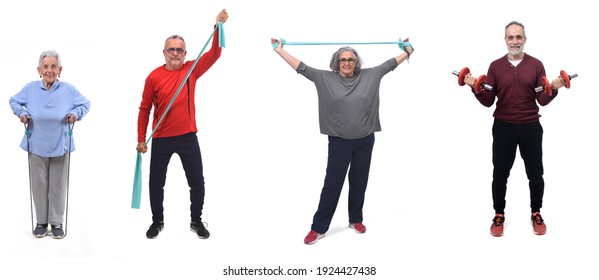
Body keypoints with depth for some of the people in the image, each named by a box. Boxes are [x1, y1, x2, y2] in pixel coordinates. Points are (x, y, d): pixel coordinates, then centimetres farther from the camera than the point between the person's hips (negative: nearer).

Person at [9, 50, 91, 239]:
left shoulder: (68, 90, -4)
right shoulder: (30, 88, -3)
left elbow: (85, 104, 8)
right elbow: (14, 101, 12)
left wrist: (76, 113, -11)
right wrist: (22, 113, -6)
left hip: (60, 147, 0)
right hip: (37, 146, 1)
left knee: (58, 186, 6)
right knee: (39, 185, 7)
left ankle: (57, 223, 18)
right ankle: (41, 222, 21)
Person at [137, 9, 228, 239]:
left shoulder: (192, 70, -1)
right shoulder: (154, 77, -6)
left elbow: (214, 54, -12)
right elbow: (145, 110, -2)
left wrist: (218, 27, -25)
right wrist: (141, 140, -2)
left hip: (188, 137, 1)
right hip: (161, 140, -1)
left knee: (197, 183, 8)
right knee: (156, 183, 11)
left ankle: (196, 221, 26)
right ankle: (157, 221, 30)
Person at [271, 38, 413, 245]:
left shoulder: (369, 77, 2)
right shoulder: (326, 78, -3)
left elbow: (388, 64, 11)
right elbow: (302, 68, -1)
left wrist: (408, 51, 16)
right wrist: (279, 50, -1)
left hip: (365, 140, 2)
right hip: (339, 141, -2)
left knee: (359, 182, 13)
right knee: (332, 183, 0)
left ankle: (356, 219, 31)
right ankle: (319, 227, 6)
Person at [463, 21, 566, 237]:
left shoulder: (536, 65, 0)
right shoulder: (496, 66, 1)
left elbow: (543, 101, -5)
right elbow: (488, 101, -2)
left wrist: (553, 89, -23)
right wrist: (475, 88, -19)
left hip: (530, 127, 0)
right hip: (503, 127, 0)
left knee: (535, 174, 8)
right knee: (500, 175, 6)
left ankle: (536, 214, 26)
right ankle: (499, 215, 21)